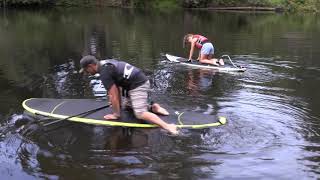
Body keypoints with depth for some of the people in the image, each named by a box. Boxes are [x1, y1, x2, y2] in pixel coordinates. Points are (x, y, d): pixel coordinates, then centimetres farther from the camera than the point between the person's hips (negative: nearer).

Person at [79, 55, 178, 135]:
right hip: (141, 80, 10)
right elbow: (117, 87, 21)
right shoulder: (106, 64, 14)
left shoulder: (104, 73, -16)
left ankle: (166, 126, -32)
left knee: (140, 114, -19)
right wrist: (119, 105, 23)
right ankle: (153, 107, 15)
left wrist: (116, 114, -7)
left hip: (138, 85, -10)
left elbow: (113, 95, -17)